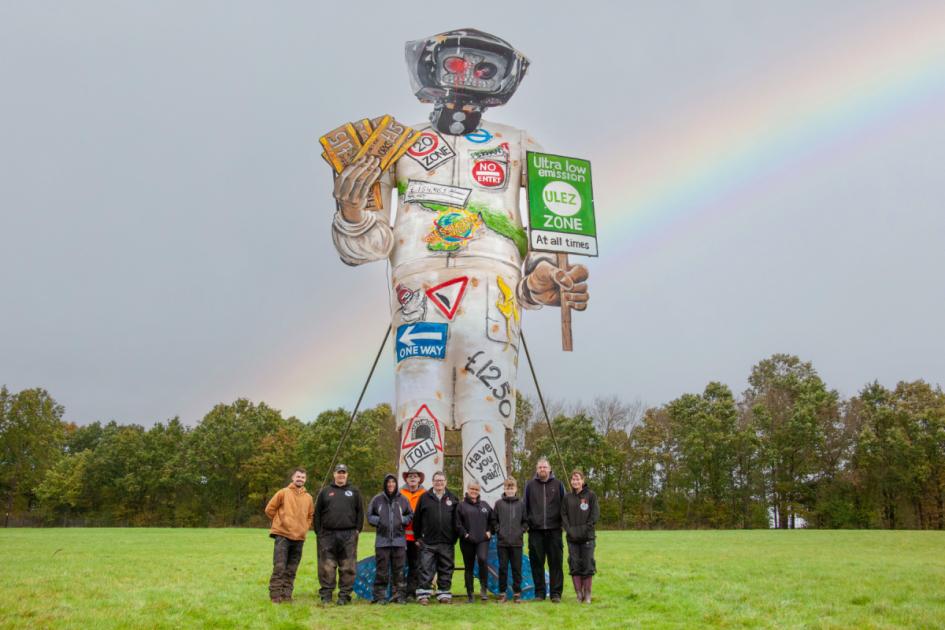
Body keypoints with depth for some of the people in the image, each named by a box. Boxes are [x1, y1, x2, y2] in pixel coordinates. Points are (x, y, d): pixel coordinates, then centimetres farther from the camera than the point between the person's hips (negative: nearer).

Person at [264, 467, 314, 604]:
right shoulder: (283, 493, -1)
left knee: (291, 570, 7)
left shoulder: (308, 497, 10)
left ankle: (287, 595, 13)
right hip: (282, 535, -4)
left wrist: (305, 527, 12)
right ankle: (275, 595, -3)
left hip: (299, 538, 4)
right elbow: (270, 509, 2)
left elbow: (310, 515, 24)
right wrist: (280, 522, 6)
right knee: (279, 567, -8)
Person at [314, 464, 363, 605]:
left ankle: (344, 594, 7)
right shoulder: (325, 491, 12)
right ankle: (326, 593, 9)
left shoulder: (354, 492, 12)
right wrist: (318, 531, 3)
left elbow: (360, 512, 10)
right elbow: (317, 513, 11)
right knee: (327, 566, 1)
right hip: (328, 535, 0)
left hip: (349, 535, 0)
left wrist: (357, 529, 1)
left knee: (347, 567, 0)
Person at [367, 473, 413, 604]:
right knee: (382, 569, 1)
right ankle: (380, 595, 7)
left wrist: (402, 520, -2)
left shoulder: (403, 499, 7)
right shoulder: (377, 499, 5)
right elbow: (369, 516, 11)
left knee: (399, 569, 4)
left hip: (399, 540, 1)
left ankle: (399, 594, 12)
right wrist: (378, 521, -4)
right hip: (382, 540, -1)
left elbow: (410, 515, 15)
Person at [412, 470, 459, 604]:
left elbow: (457, 520, 10)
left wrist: (454, 538, 6)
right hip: (428, 542, -2)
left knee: (446, 569, 8)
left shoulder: (452, 498, 7)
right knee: (426, 569, -1)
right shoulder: (425, 497, 3)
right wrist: (417, 537, 5)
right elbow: (417, 518, 6)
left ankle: (444, 594, 18)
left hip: (446, 542, 2)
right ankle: (423, 594, 6)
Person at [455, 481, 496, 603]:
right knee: (468, 568, 5)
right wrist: (465, 534, -11)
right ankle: (469, 594, 14)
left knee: (482, 559, -24)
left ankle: (484, 588, -9)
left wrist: (490, 531, 7)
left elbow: (492, 520, 20)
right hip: (467, 541, -1)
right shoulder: (461, 506, 3)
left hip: (483, 540, 1)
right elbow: (458, 524, -2)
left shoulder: (484, 505, 13)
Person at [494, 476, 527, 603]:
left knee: (517, 568, 4)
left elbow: (526, 521, 8)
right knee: (503, 568, 5)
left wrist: (521, 531, -5)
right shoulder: (499, 503, 4)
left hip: (517, 542, 0)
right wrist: (498, 531, -4)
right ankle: (502, 593, 13)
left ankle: (517, 593, 13)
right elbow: (494, 520, 8)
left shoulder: (521, 504, 5)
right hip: (502, 542, 0)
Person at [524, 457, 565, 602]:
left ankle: (556, 593, 7)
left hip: (554, 530, -1)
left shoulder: (558, 485, 7)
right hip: (535, 530, 1)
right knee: (536, 562, 4)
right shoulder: (530, 485, 9)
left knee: (556, 562, 0)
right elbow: (525, 507, 11)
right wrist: (526, 524, 5)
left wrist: (563, 523, 2)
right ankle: (539, 592, 13)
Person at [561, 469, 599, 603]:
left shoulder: (591, 495, 2)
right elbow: (563, 515, 6)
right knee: (574, 566, 1)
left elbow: (595, 514, -3)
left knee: (588, 566, 0)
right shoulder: (567, 497, 9)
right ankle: (579, 594, 9)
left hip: (587, 537, -2)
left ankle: (587, 594, 9)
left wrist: (585, 528, -12)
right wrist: (569, 529, -8)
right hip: (572, 537, 2)